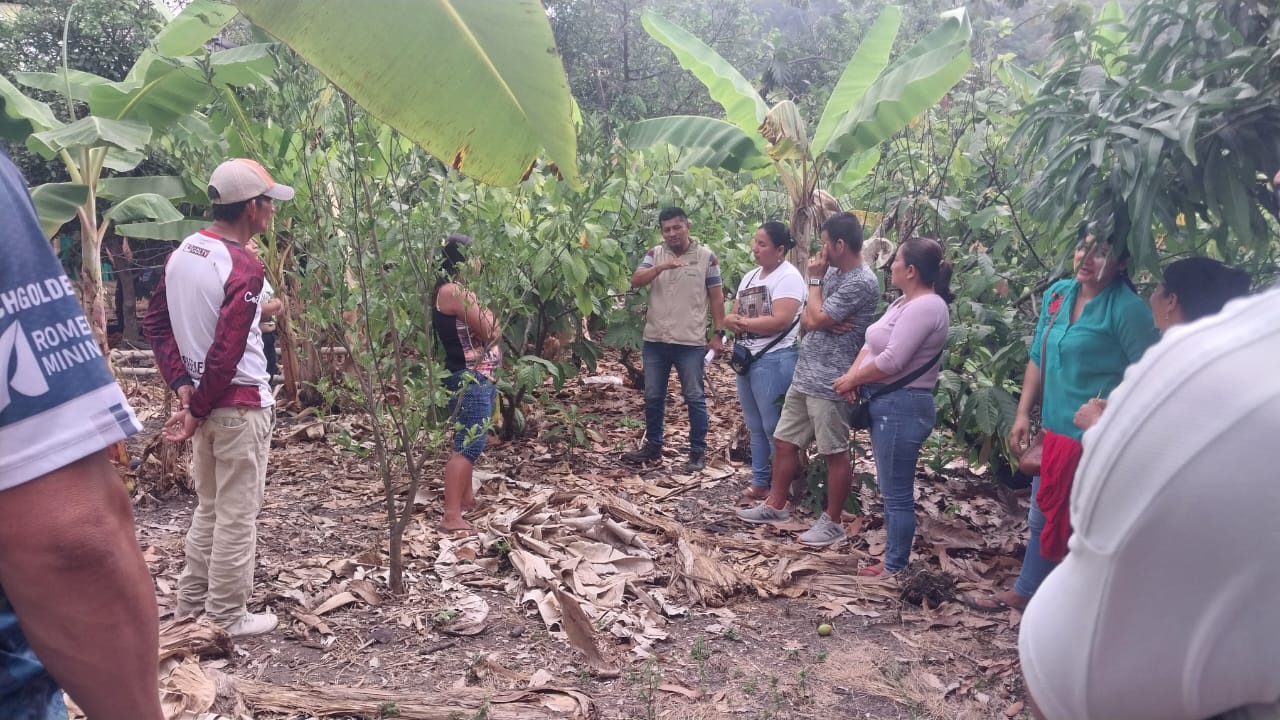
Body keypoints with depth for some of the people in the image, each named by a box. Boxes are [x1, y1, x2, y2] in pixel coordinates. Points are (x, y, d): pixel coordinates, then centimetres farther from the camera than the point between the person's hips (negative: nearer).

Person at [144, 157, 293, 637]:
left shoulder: (182, 254, 6)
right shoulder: (244, 268, -19)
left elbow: (155, 323, 11)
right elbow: (227, 352, -22)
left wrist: (183, 387, 7)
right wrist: (197, 411, -12)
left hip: (206, 401, 8)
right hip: (240, 404, -8)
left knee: (208, 508, 20)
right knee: (237, 515, 4)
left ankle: (190, 606, 30)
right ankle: (226, 618, 15)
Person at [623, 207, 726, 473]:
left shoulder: (706, 257, -2)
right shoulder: (654, 254, 4)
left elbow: (716, 297, 0)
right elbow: (635, 281, -10)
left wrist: (718, 334, -4)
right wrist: (661, 266, -27)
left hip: (691, 342, -3)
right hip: (655, 340, 3)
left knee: (694, 398, 4)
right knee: (653, 397, 13)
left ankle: (698, 451, 15)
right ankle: (653, 446, 28)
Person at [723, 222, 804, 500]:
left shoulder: (788, 277, -12)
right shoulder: (750, 277, 16)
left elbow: (780, 321, -22)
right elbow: (732, 315, 14)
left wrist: (742, 322, -11)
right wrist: (731, 320, -10)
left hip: (773, 360, -9)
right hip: (746, 357, 9)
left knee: (774, 427, -3)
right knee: (755, 426, 14)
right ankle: (759, 483, 24)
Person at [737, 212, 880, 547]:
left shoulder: (862, 282, -17)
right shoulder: (832, 272, 12)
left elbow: (816, 318, -17)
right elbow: (805, 320, 11)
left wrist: (815, 279, -4)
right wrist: (827, 324, -11)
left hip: (830, 383, -9)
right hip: (803, 375, 9)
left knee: (834, 453, 4)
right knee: (784, 442, 15)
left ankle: (832, 522, 16)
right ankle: (775, 505, 30)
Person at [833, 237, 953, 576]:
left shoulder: (925, 307, -18)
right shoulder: (903, 303, 15)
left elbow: (891, 361, -23)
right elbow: (872, 344, 13)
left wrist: (852, 379, -10)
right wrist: (853, 375, -5)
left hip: (902, 406, -11)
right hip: (888, 404, 11)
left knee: (897, 493, -1)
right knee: (891, 489, 17)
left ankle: (895, 569, 10)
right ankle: (892, 559, 28)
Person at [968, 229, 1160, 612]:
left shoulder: (1128, 309, -16)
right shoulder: (1057, 293, 5)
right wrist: (1023, 414, 10)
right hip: (1054, 430, 8)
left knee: (1074, 525, 4)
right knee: (1043, 518, 23)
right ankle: (1024, 592, 42)